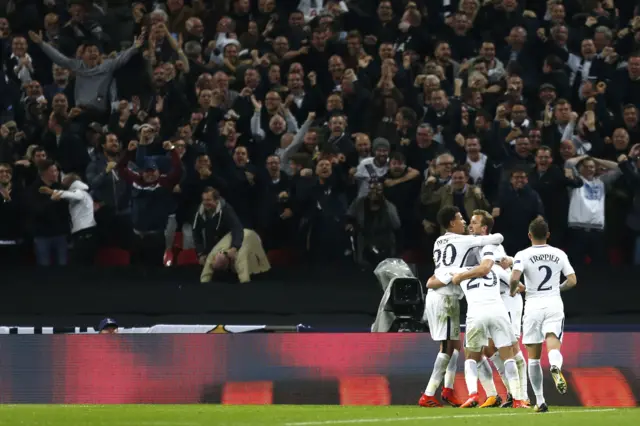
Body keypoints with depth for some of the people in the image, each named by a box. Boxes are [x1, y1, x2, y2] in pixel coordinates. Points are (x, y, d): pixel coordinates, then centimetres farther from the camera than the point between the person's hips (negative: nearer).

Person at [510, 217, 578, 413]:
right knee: (553, 347, -11)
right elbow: (572, 281, 5)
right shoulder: (559, 254, 5)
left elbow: (514, 278, -18)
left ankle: (540, 401, 8)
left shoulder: (523, 255, -4)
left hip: (533, 306, -1)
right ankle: (555, 368, -48)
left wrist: (513, 290, 4)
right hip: (554, 305, 1)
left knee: (533, 357, 9)